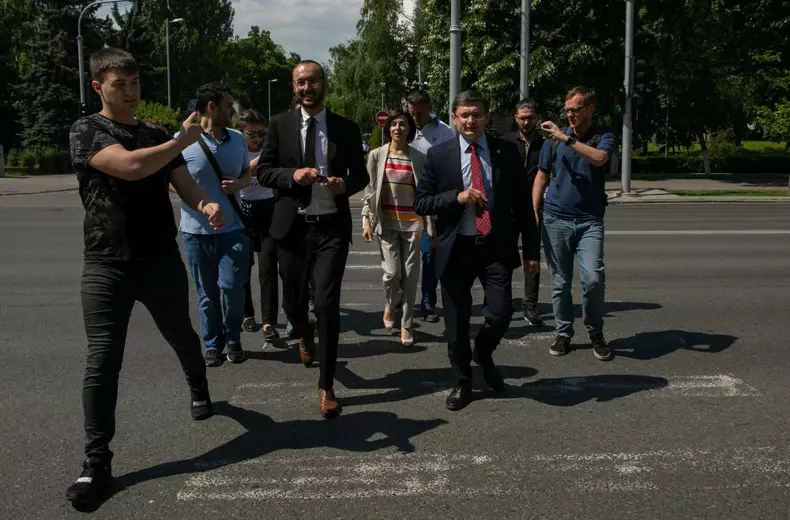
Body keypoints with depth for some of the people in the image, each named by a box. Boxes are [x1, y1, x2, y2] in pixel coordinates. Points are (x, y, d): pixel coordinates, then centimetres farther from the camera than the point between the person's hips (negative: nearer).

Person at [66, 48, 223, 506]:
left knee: (182, 336, 20)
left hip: (162, 260, 4)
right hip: (107, 266, -4)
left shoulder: (157, 136, 11)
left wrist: (207, 205, -20)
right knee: (103, 359, -5)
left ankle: (199, 389, 50)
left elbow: (184, 183, 3)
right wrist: (183, 140, -11)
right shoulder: (86, 132, -6)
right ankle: (98, 462, 3)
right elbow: (130, 167, -23)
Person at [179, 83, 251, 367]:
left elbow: (247, 175, 17)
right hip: (197, 231, -2)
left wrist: (239, 184, -5)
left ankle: (233, 340, 17)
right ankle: (212, 344, 25)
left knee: (231, 287, -5)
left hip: (232, 228, 2)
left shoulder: (237, 138, 6)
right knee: (207, 293, 9)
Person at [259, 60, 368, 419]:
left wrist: (345, 184, -11)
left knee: (327, 304, -9)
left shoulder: (346, 129, 5)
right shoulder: (279, 125, 4)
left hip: (331, 228, -1)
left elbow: (361, 175, 11)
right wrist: (293, 174, -16)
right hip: (292, 227, 1)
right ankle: (305, 336, 50)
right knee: (293, 302, 11)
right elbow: (264, 171, 3)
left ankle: (326, 387, 3)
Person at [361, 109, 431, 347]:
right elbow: (369, 189, 4)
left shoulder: (419, 158, 2)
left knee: (410, 275, 2)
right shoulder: (377, 155, 2)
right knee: (392, 272, -8)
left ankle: (406, 325, 15)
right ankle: (390, 304, 25)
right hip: (387, 222, 0)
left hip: (412, 222, 1)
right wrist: (366, 219, -3)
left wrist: (432, 225, 2)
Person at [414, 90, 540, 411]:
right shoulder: (438, 155, 0)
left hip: (496, 247, 0)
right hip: (455, 249, 0)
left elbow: (522, 205, 6)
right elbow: (420, 203, -1)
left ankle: (484, 354, 27)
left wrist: (531, 250, 3)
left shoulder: (506, 152, 3)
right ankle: (463, 381, 30)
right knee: (456, 323, 8)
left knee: (500, 313, -8)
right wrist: (456, 197, -16)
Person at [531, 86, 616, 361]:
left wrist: (566, 138, -22)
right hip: (555, 220, 2)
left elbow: (599, 158, -22)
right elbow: (542, 175, 12)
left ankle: (595, 331, 8)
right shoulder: (554, 137, 7)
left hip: (590, 221, -2)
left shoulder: (604, 137, 1)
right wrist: (533, 211, 4)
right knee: (560, 282, 7)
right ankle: (563, 332, 21)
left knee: (593, 278, -13)